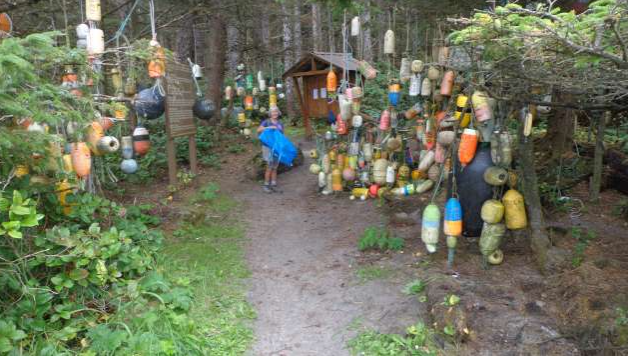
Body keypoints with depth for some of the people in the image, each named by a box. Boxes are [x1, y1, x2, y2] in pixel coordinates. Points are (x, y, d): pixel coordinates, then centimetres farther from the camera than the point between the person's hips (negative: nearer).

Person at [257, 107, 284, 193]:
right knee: (269, 167, -6)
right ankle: (266, 185, 5)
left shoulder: (280, 124, 11)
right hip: (268, 146, -5)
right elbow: (258, 130, -17)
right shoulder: (266, 122, -3)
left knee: (275, 168, 7)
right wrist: (269, 127, -27)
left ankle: (273, 186, 12)